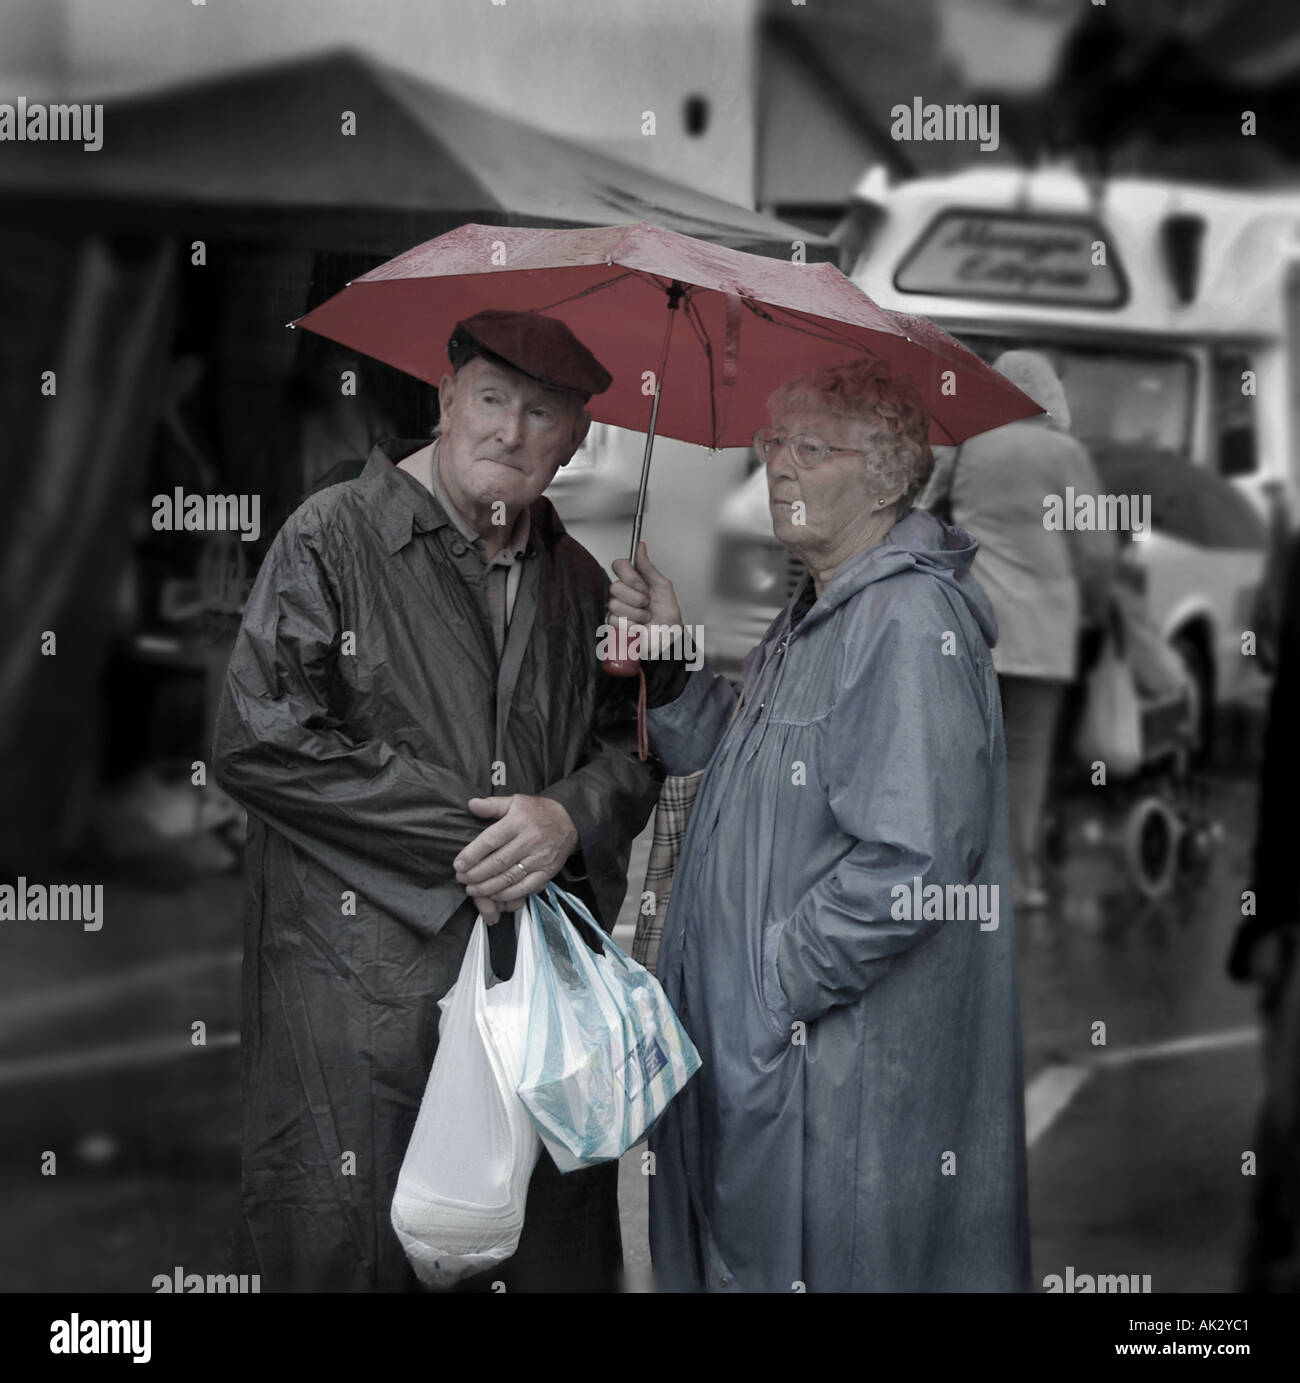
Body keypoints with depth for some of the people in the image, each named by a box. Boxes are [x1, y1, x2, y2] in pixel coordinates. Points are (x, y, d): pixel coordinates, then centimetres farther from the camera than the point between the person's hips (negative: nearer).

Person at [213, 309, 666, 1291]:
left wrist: (571, 819, -7)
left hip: (545, 982, 5)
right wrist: (467, 834, -11)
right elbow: (259, 740, -11)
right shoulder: (333, 538, -2)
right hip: (362, 992, -4)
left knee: (556, 1241, 6)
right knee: (351, 1248, -1)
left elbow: (630, 748, 18)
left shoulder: (578, 582, 15)